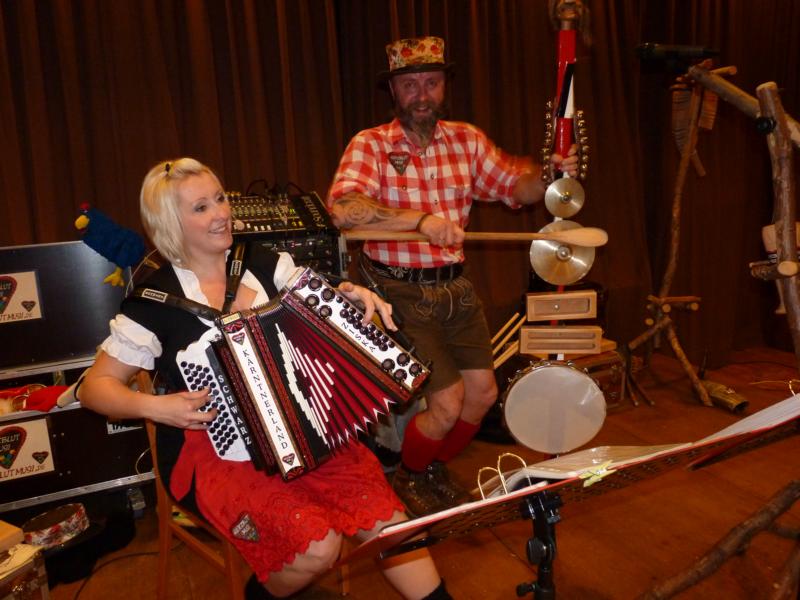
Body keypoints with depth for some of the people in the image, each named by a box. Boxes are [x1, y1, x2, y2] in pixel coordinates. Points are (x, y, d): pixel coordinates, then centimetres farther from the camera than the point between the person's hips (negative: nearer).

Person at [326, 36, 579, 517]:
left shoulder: (467, 140, 6)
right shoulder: (371, 145, -10)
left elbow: (518, 188, 10)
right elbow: (342, 210, -27)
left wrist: (550, 174, -12)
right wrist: (422, 219, -38)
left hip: (456, 287, 6)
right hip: (401, 292, -5)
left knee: (483, 392, 8)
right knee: (448, 402, -7)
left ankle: (435, 472, 36)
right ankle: (407, 479, 25)